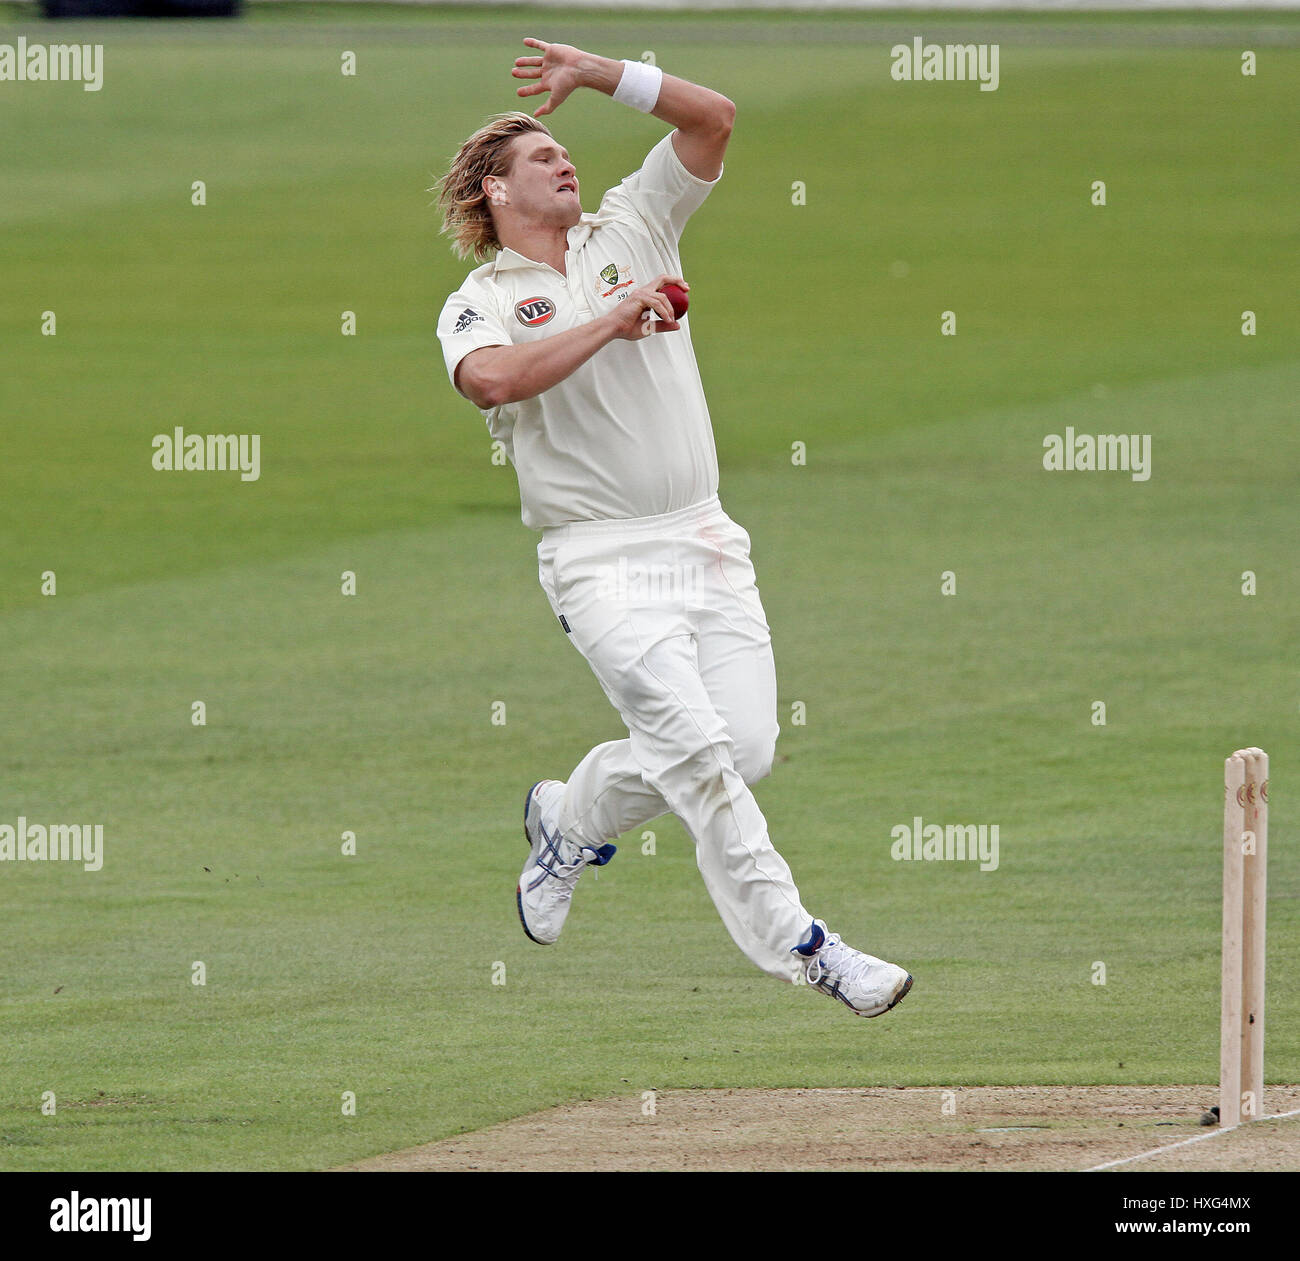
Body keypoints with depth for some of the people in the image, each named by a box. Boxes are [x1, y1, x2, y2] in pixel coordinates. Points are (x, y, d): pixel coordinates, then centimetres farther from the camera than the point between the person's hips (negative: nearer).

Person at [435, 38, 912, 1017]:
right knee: (696, 747, -17)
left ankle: (569, 823, 24)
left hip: (707, 545, 5)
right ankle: (798, 945, -15)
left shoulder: (630, 232, 15)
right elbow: (492, 378, -21)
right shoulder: (479, 304, 3)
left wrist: (602, 75, 1)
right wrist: (611, 322, -17)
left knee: (746, 748, -2)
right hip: (604, 561, -5)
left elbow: (713, 118, 8)